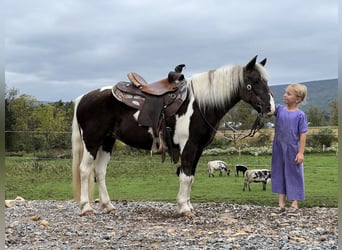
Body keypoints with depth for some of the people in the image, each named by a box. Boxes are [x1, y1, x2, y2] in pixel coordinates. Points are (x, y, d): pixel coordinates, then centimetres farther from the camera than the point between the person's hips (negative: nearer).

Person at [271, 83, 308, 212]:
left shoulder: (300, 115, -10)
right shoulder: (279, 109, 1)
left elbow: (303, 135, -10)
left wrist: (301, 153, -13)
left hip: (293, 150, -4)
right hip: (279, 149, 4)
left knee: (294, 174, 7)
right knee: (279, 173, 10)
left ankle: (294, 203, 18)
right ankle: (281, 202, 21)